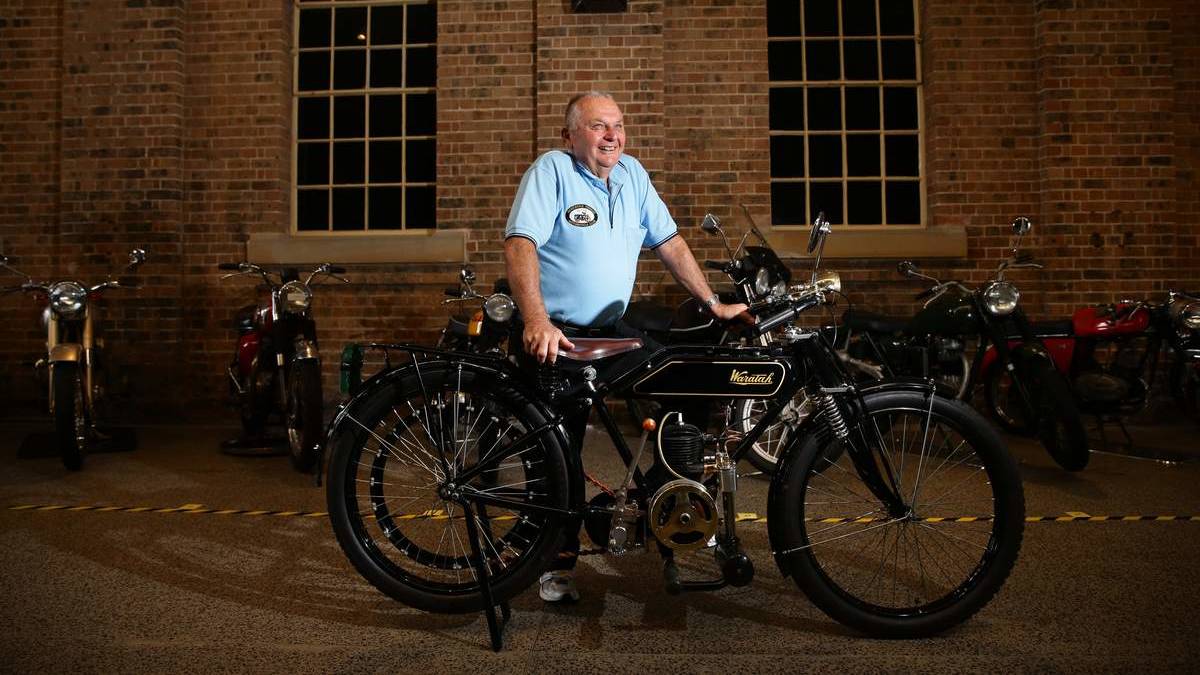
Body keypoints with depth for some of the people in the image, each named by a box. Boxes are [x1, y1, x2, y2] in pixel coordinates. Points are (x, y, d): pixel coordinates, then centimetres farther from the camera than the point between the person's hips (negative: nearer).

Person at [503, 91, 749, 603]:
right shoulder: (551, 170, -11)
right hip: (556, 335, -5)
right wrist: (536, 321, -36)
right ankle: (558, 562, 14)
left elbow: (669, 243, 11)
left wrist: (713, 303, 7)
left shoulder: (632, 173, 8)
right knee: (560, 451, -2)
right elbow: (520, 244, -23)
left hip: (611, 329, 6)